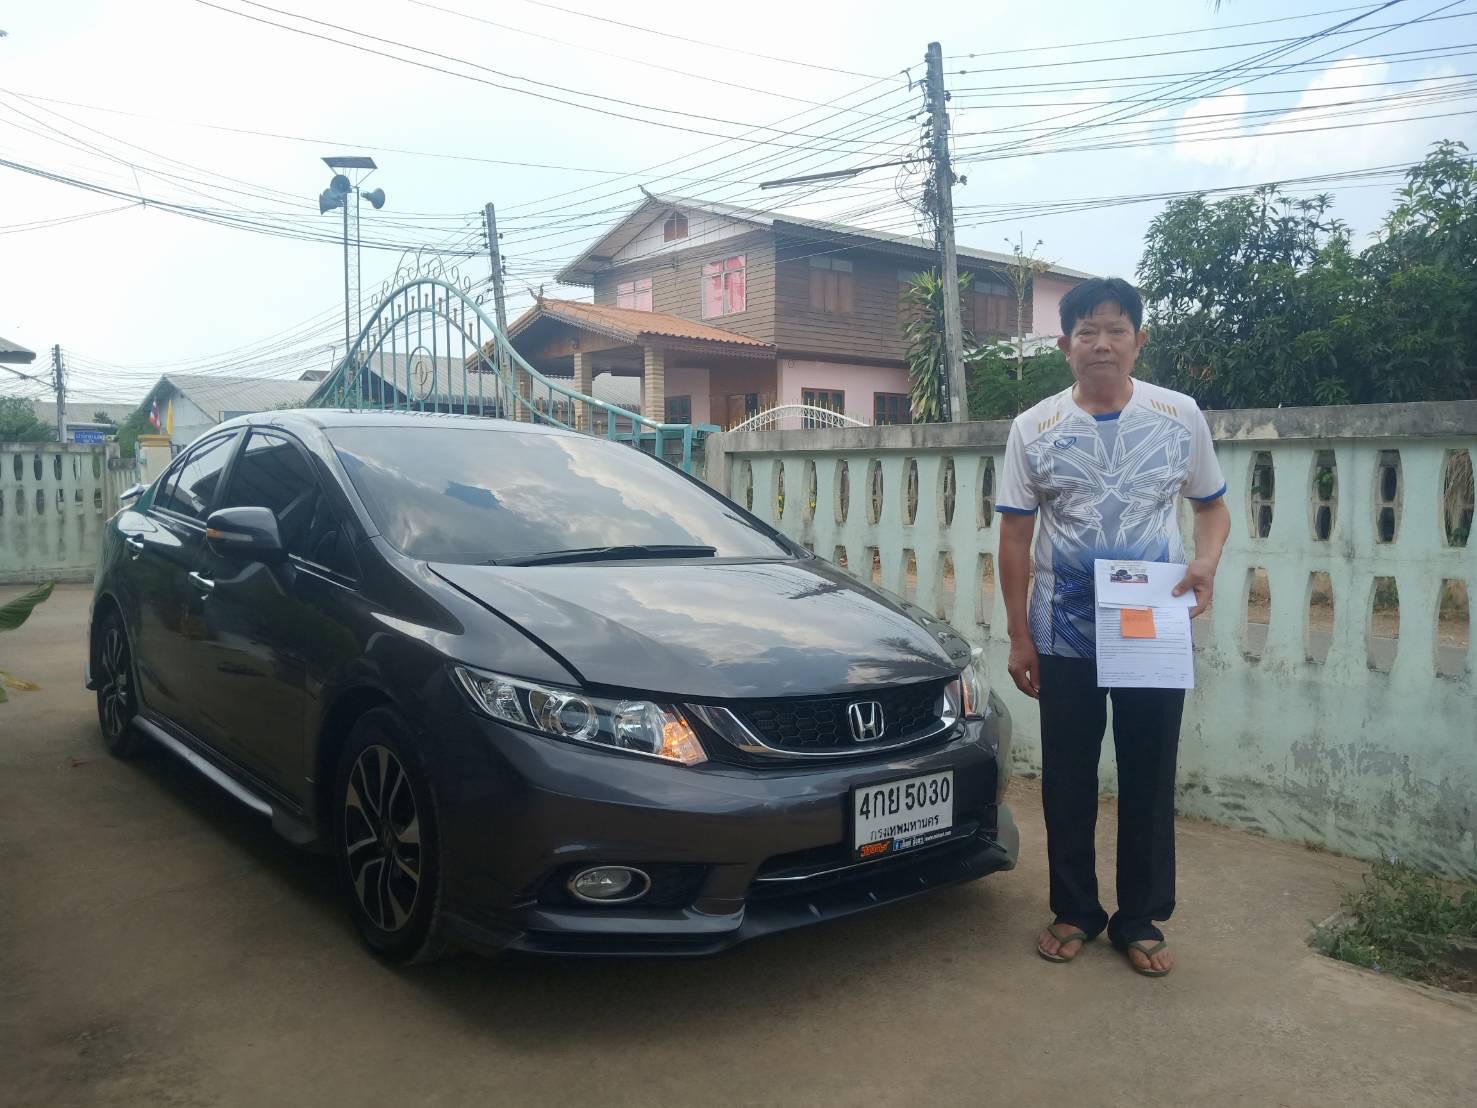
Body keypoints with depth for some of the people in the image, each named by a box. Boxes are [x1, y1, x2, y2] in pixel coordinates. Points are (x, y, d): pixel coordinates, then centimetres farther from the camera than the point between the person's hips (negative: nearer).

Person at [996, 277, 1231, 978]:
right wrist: (1018, 637, -1)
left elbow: (1211, 506, 11)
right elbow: (1016, 536, 2)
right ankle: (1074, 911, 26)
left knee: (1149, 781, 8)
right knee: (1067, 781, 9)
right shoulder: (1033, 430, -1)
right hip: (1065, 636, 0)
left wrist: (1207, 561, -12)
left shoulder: (1181, 418, 0)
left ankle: (1141, 920, 24)